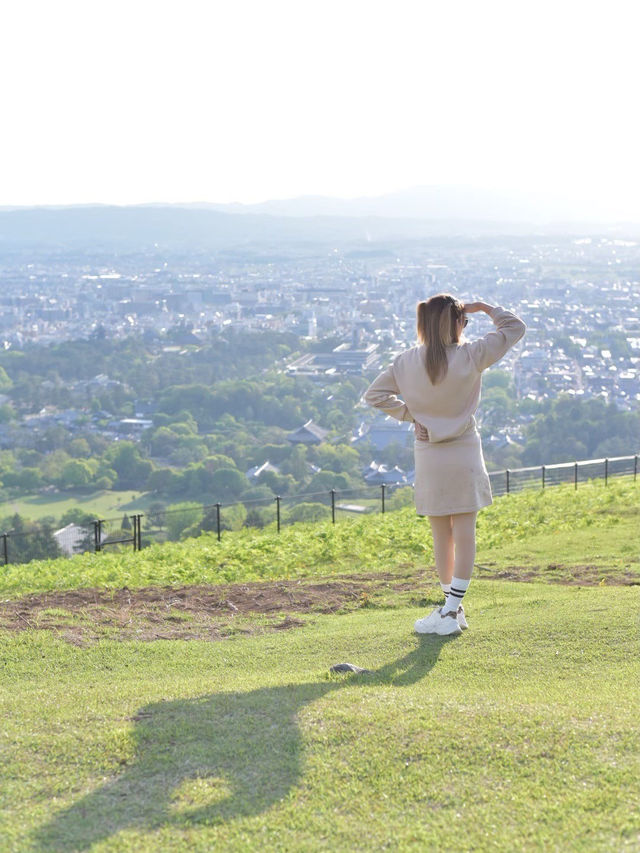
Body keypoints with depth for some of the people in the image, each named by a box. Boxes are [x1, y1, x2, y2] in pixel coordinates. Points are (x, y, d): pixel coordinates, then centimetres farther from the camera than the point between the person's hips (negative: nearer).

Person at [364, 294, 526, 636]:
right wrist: (485, 307, 7)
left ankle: (453, 608, 20)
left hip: (428, 455, 3)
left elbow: (374, 394, 2)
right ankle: (451, 610, -3)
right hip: (465, 453, -2)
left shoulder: (407, 362, -3)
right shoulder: (470, 356, -11)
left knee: (441, 535, 11)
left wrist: (408, 414, 4)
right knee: (464, 532, 1)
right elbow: (515, 328, -2)